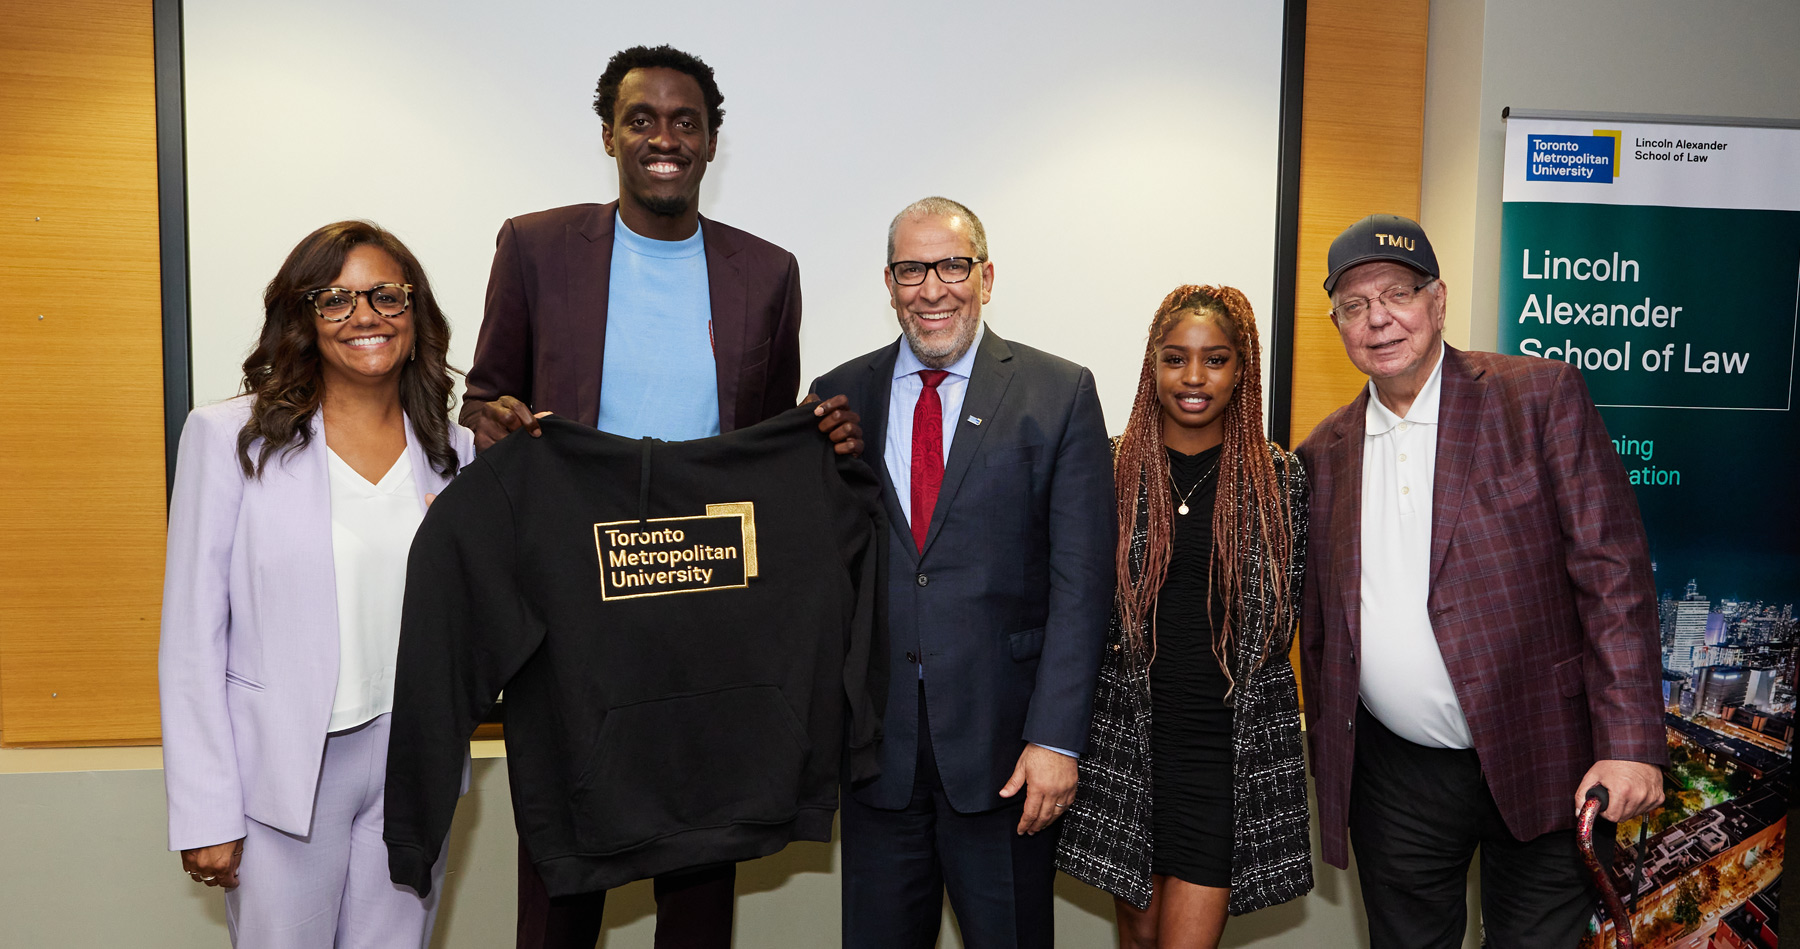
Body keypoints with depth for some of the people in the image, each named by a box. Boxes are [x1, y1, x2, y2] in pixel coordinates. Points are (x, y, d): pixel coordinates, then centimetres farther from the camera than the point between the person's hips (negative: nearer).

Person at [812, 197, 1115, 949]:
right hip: (875, 738, 2)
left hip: (1003, 743, -2)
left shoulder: (1059, 394, -2)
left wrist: (1055, 737, -12)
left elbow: (1081, 579, -6)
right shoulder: (839, 396, 6)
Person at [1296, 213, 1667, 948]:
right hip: (1393, 775, 3)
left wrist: (1630, 744, -16)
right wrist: (1325, 751, 11)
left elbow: (1612, 571, -10)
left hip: (1538, 766, -3)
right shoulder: (1324, 452, 5)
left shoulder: (1541, 396, -6)